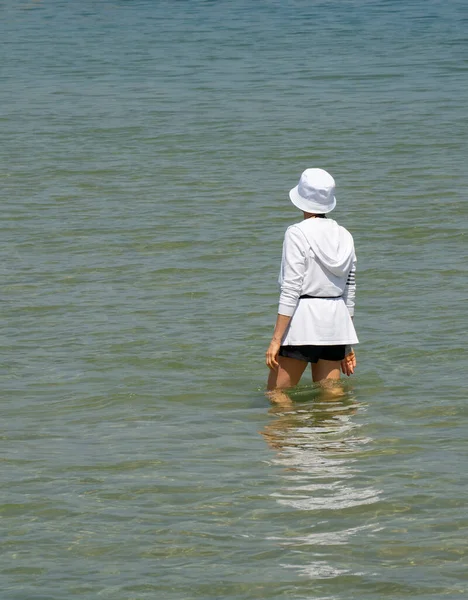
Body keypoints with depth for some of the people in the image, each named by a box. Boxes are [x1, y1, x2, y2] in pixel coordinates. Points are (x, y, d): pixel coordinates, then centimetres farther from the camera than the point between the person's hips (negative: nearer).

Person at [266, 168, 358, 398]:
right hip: (335, 320, 6)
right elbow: (349, 292, 14)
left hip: (302, 320, -6)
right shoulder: (344, 236, 9)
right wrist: (347, 346, 21)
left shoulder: (298, 234, -10)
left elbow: (291, 289, -15)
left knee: (276, 394, 3)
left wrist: (276, 339, -13)